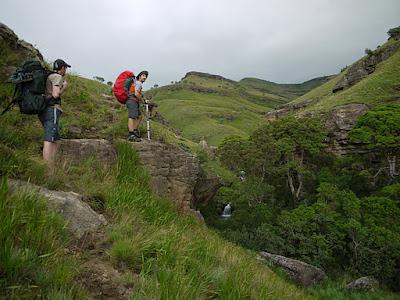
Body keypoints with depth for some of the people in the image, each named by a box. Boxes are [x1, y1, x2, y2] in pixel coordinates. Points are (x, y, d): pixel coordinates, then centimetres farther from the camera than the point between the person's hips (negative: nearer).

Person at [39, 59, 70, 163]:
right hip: (52, 109, -9)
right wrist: (64, 87, 4)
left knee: (56, 141, 10)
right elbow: (55, 94, -14)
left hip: (44, 111, 9)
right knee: (49, 141, -16)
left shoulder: (48, 77, 25)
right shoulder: (57, 77, -2)